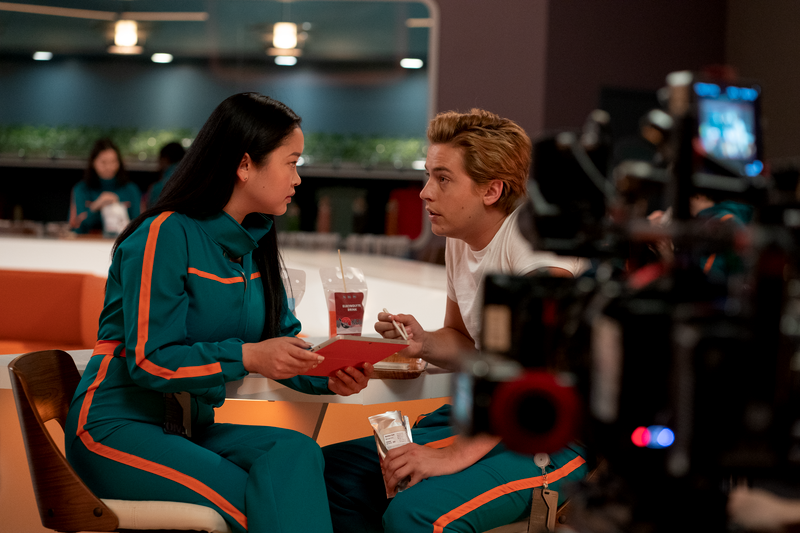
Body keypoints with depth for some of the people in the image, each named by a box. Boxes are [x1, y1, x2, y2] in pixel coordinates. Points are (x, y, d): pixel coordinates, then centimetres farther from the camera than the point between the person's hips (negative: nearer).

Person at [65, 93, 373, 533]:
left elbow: (282, 342, 10)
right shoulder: (166, 235, -14)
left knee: (295, 451, -24)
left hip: (192, 430, 7)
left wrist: (328, 377, -12)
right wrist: (246, 356, -29)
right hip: (121, 427, -7)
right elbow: (149, 360, -18)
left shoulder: (254, 244, 11)